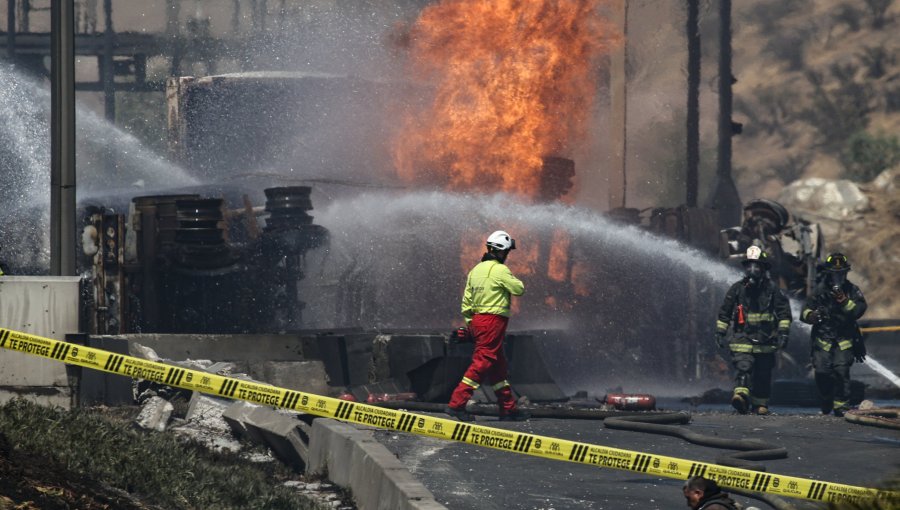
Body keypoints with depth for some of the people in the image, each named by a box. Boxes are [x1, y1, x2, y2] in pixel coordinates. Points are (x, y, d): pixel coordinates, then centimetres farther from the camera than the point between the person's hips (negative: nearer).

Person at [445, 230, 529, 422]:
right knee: (482, 363, -9)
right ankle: (456, 404, -15)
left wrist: (469, 323, 19)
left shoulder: (476, 270, 13)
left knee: (499, 366, 15)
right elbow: (519, 289, -7)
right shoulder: (499, 270, -12)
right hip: (493, 321, -9)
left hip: (477, 320, 9)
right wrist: (514, 280, 14)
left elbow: (466, 300, 14)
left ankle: (508, 408, 20)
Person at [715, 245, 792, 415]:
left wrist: (783, 333, -2)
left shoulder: (772, 289, 3)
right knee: (743, 367, -21)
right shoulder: (737, 289, 5)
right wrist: (720, 332, 11)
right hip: (742, 339, -1)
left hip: (765, 341, 1)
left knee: (763, 374, 8)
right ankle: (741, 395, -39)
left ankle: (760, 404, 21)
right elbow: (724, 313, 14)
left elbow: (784, 312, 6)